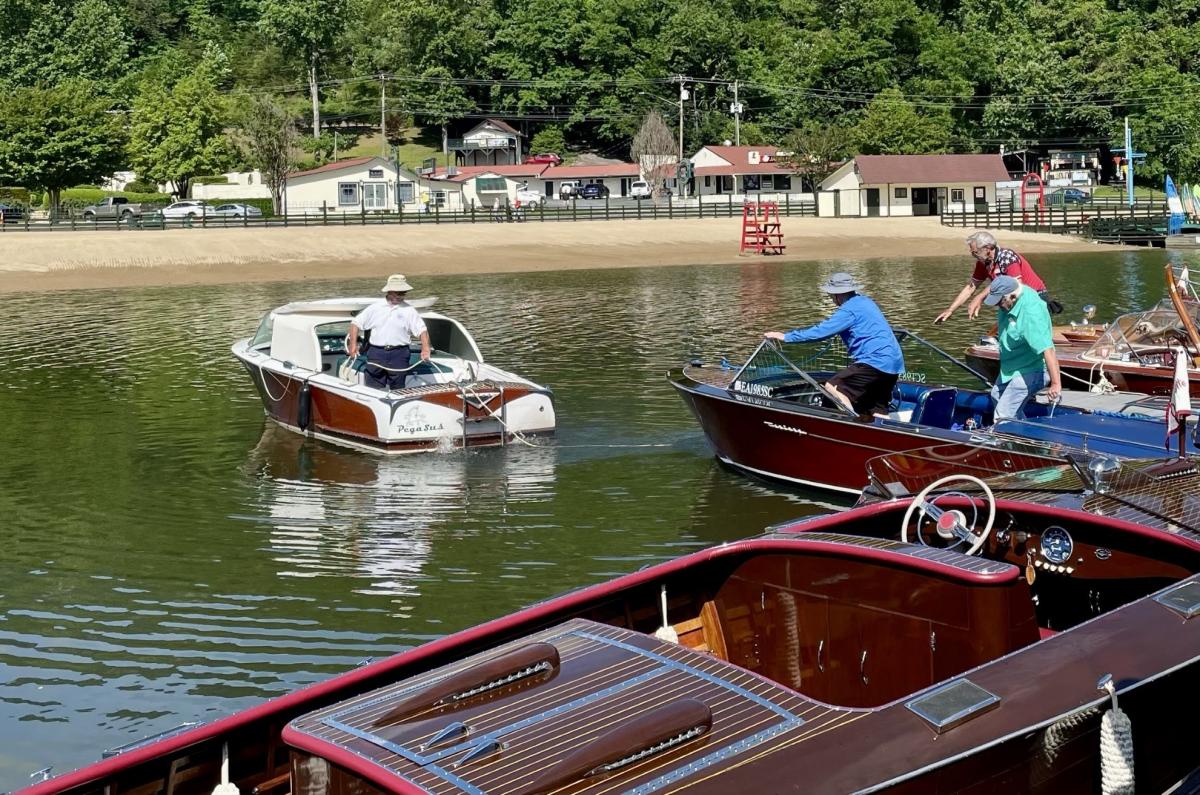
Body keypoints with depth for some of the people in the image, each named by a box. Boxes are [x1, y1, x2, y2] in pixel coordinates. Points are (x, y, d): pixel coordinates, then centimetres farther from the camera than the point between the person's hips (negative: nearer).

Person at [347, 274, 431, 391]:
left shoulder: (409, 310, 2)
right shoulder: (375, 307, 6)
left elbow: (422, 330, -4)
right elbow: (356, 323, 10)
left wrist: (425, 349, -20)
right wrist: (353, 344, -2)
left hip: (399, 355, -1)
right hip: (376, 353, 1)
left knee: (397, 390, 6)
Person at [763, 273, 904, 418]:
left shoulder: (849, 310, -11)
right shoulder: (865, 302, 19)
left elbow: (821, 331, -15)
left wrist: (785, 336, -10)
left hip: (875, 361, -10)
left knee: (833, 388, -13)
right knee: (876, 413, 11)